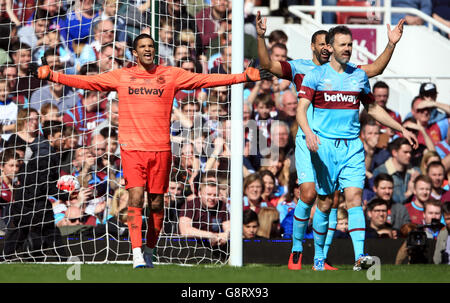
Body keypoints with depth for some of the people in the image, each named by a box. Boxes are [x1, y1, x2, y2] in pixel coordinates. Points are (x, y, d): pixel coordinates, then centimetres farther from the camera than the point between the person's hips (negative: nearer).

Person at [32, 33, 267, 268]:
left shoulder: (171, 75, 9)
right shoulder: (121, 76, 9)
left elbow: (205, 80, 6)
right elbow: (86, 81, 7)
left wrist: (243, 77, -1)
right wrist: (52, 76, -2)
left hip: (161, 148, 1)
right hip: (132, 148, -1)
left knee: (156, 203, 4)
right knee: (136, 198, -14)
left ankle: (149, 252, 20)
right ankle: (137, 255, -15)